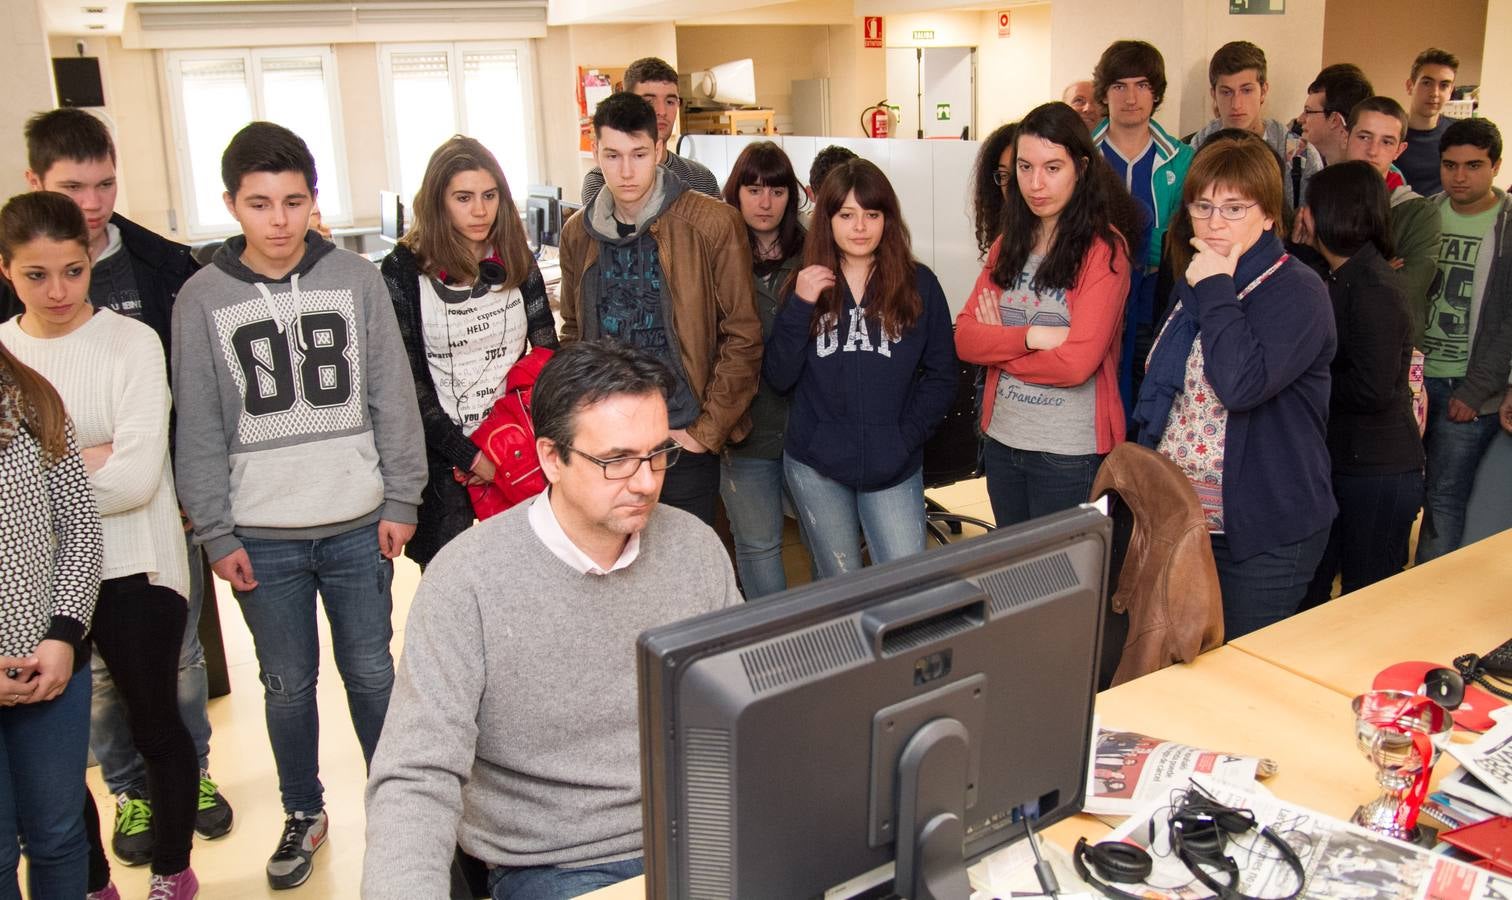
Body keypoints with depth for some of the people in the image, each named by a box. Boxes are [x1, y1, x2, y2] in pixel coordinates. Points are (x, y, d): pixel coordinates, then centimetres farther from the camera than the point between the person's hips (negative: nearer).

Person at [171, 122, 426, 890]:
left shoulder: (356, 279, -2)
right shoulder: (202, 299, -2)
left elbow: (393, 399, 0)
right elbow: (199, 430, 0)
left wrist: (401, 499, -3)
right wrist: (215, 533, -3)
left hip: (357, 524, 0)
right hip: (262, 535, 0)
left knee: (371, 672, 12)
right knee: (288, 684, 13)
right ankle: (303, 813, 34)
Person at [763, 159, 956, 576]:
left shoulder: (919, 284, 1)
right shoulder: (806, 284, 4)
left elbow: (941, 374, 3)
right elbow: (778, 377, -3)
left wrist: (907, 437, -8)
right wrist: (800, 307, -13)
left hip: (893, 466, -1)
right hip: (817, 464, 1)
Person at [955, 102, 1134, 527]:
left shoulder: (1104, 247, -11)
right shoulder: (1008, 244, 7)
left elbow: (1076, 363, -20)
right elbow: (964, 339, -2)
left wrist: (999, 345, -8)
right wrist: (1031, 336, -17)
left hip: (1071, 452, -6)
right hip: (1002, 438, 6)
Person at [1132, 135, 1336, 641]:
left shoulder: (1295, 292, -15)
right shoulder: (1193, 285, 10)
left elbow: (1241, 385, -31)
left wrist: (1216, 291, -21)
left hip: (1265, 531, -7)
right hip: (1182, 518, 8)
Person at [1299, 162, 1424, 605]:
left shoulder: (1374, 289, -18)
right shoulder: (1343, 279, 11)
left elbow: (1374, 389, -24)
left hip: (1377, 472, -9)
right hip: (1338, 460, 9)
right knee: (1305, 591, 15)